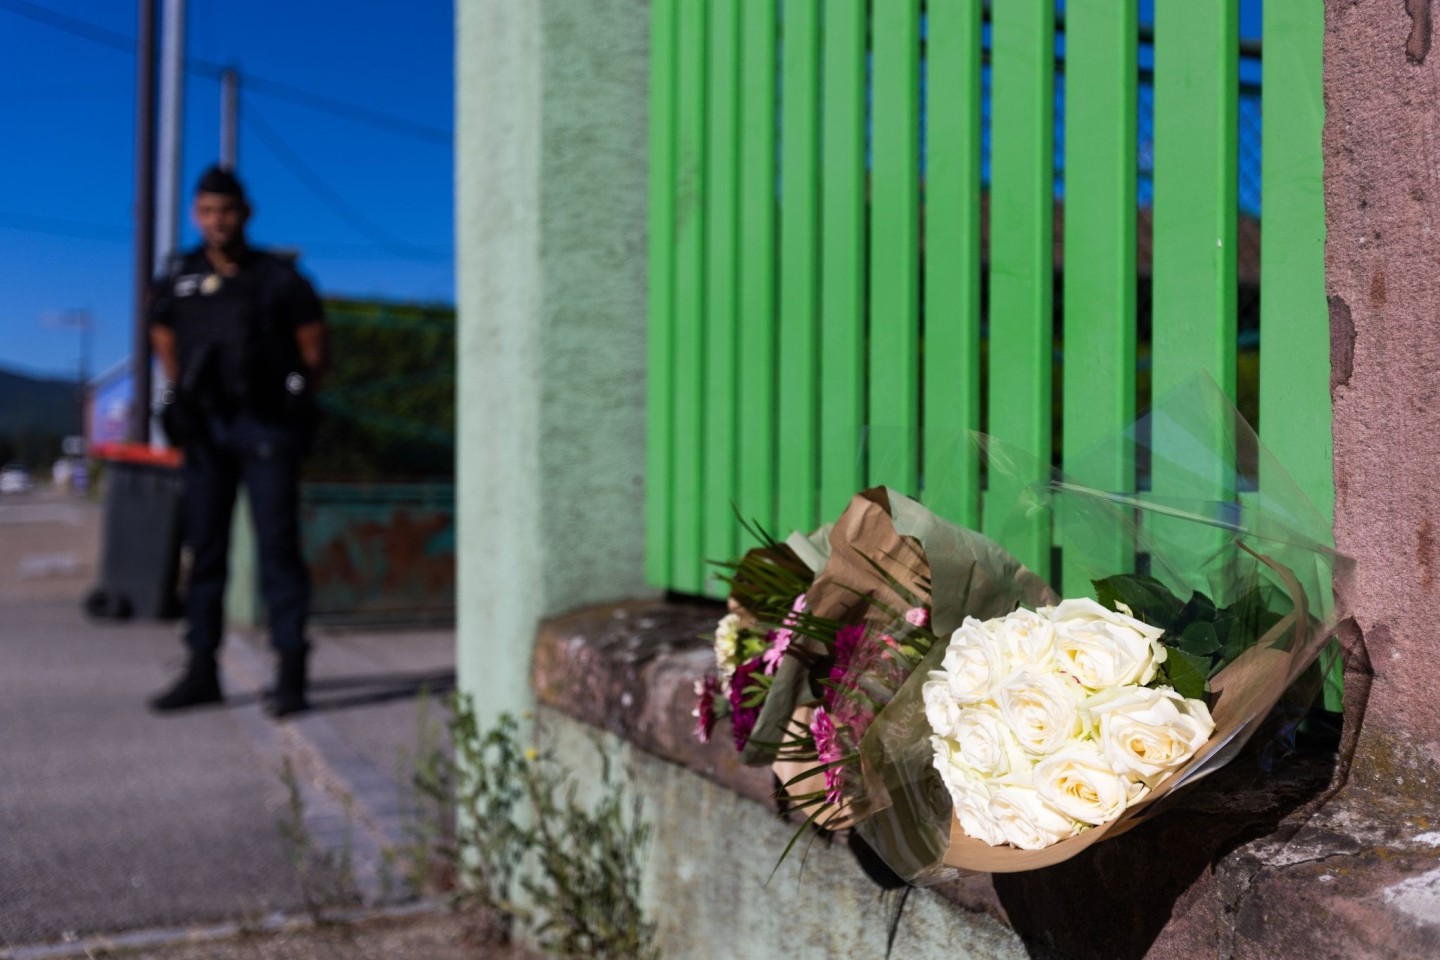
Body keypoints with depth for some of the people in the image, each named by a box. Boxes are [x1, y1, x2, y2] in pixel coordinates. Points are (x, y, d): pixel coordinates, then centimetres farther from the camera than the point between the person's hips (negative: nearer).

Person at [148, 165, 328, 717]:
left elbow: (314, 352, 5)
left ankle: (291, 675, -4)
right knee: (204, 548, 7)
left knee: (278, 545, -7)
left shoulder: (280, 279, -1)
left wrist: (291, 403, 6)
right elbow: (165, 341, 24)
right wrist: (183, 401, 16)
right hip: (205, 430, 4)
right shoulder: (178, 281, 9)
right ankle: (202, 671, 15)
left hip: (266, 427, -4)